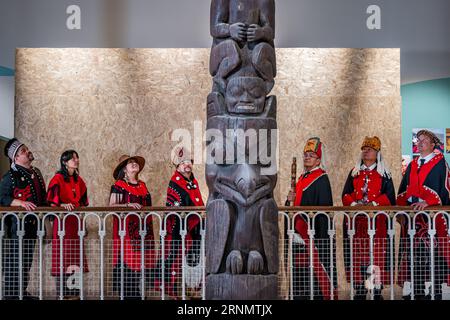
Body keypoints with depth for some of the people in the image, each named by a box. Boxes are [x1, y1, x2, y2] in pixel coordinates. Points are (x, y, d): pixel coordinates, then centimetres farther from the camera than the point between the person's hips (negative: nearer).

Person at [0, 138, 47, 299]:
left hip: (32, 224, 8)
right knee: (14, 260, -7)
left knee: (27, 261, 12)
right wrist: (21, 203, -26)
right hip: (17, 224, -8)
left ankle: (22, 292, 20)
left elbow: (42, 198, 26)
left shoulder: (36, 173, 15)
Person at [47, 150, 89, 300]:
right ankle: (63, 292, -4)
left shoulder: (79, 180, 16)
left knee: (76, 257, 3)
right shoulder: (58, 179, -3)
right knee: (63, 257, -7)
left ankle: (74, 290, 6)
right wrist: (63, 205, -26)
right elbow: (52, 202, -9)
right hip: (62, 221, -6)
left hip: (76, 222, 6)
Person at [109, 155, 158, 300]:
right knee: (128, 259, -10)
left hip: (143, 227, 6)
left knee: (141, 258, 2)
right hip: (126, 227, -6)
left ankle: (136, 293, 9)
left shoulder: (142, 185, 19)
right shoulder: (119, 185, 0)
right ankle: (128, 294, -6)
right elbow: (112, 205, -9)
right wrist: (128, 205, -20)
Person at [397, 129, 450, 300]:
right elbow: (403, 190, 16)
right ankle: (417, 291, 9)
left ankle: (436, 290, 0)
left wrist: (427, 202, -25)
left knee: (433, 252, -6)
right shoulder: (412, 165, 18)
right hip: (412, 214, 5)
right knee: (414, 253, 4)